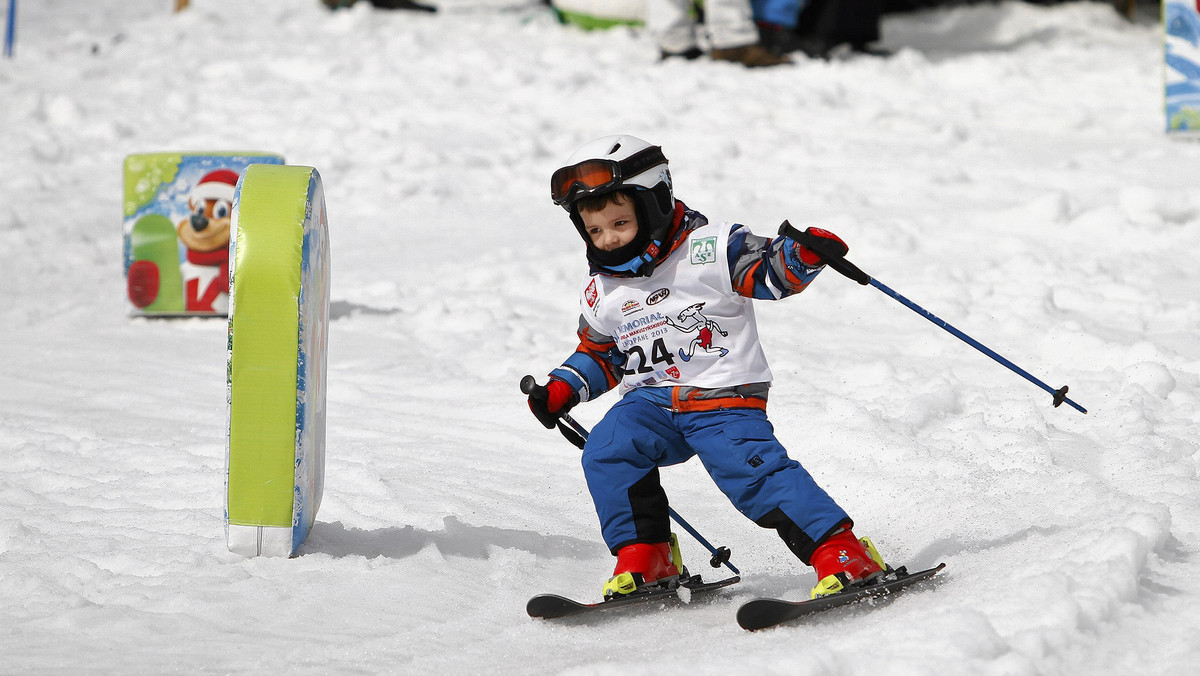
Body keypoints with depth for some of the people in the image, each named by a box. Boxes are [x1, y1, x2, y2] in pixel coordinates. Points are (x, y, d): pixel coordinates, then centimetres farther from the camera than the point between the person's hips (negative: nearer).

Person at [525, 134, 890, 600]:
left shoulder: (709, 251, -7)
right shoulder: (601, 293, 11)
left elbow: (768, 272, -10)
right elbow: (599, 355, 25)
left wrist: (802, 255, -31)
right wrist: (561, 392, 13)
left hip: (725, 395, -5)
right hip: (652, 404, 5)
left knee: (751, 469, -24)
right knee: (605, 453, -18)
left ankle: (843, 555, -21)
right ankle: (644, 559, -2)